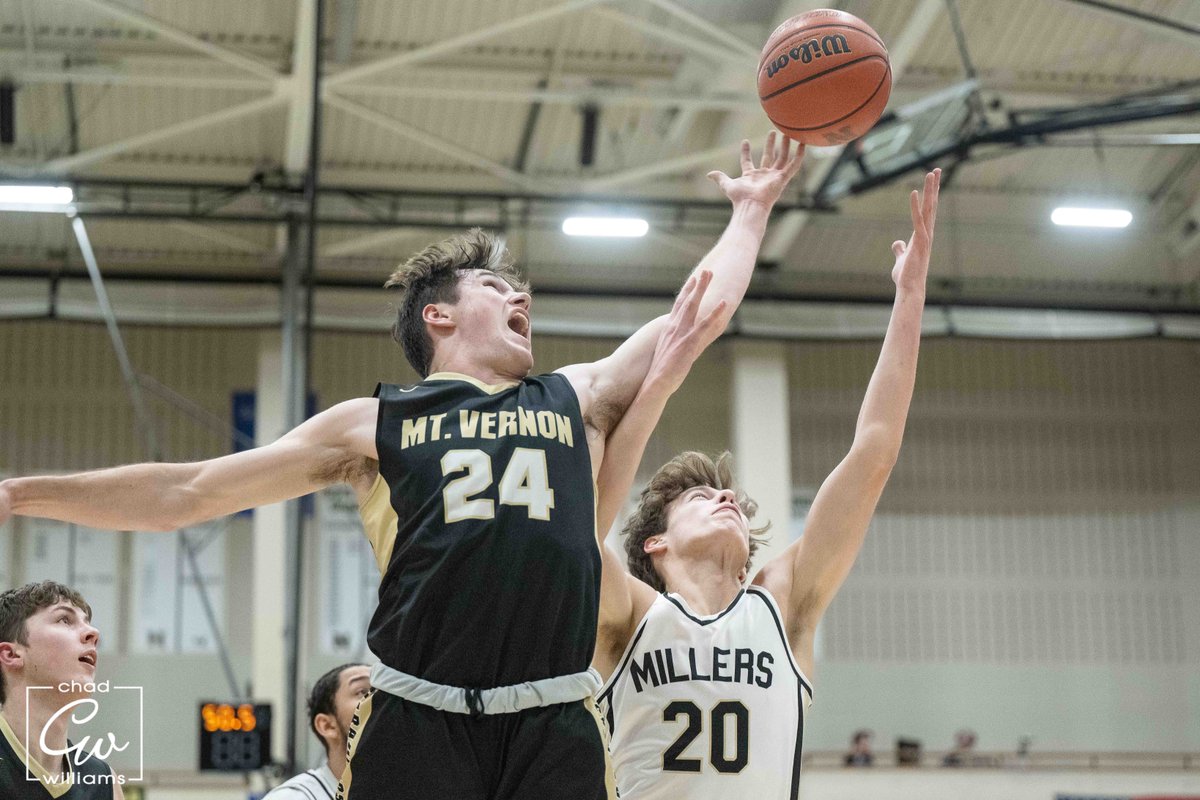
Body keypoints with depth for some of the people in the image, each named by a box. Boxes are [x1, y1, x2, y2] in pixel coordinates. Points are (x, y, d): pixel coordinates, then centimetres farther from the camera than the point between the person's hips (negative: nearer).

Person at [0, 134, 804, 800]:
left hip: (556, 731, 2)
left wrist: (751, 210, 34)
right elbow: (185, 492, 15)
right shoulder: (374, 424, 14)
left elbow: (707, 307, 24)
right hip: (416, 725, -1)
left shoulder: (578, 399, 20)